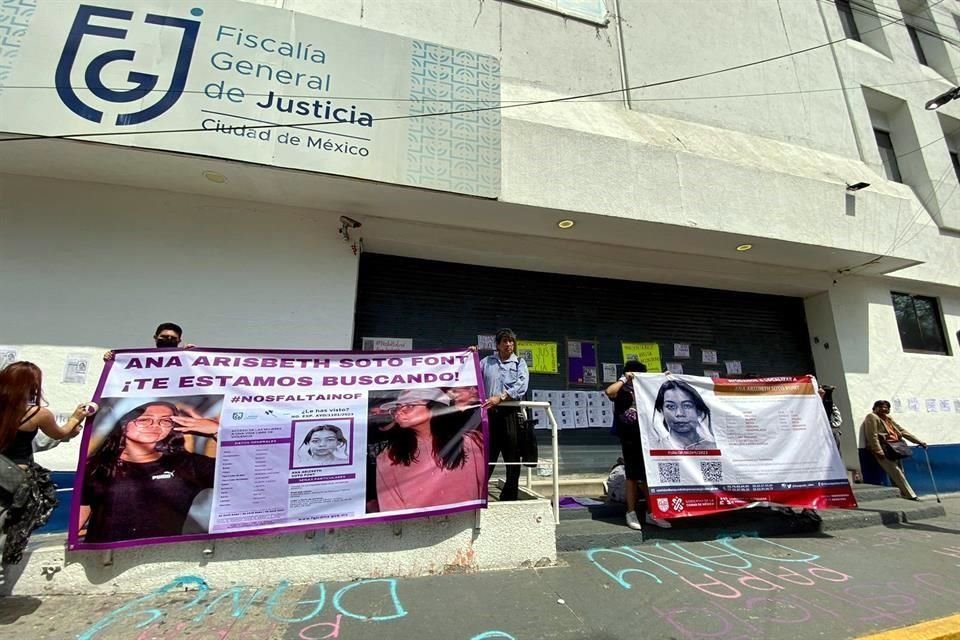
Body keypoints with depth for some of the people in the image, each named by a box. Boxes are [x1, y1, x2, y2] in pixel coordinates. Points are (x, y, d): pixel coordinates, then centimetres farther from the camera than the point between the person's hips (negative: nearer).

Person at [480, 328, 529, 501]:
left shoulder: (520, 363, 10)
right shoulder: (486, 362, 14)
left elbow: (521, 386, -7)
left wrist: (500, 397, -19)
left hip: (511, 414, 0)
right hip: (490, 413, 0)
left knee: (513, 460, 6)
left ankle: (509, 500, 19)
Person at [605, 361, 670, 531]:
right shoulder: (622, 391, -2)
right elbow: (609, 392, -24)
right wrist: (624, 379, -15)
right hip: (630, 439, -5)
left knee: (650, 474, 9)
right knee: (632, 475, 0)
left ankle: (650, 512, 20)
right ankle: (631, 513, 10)